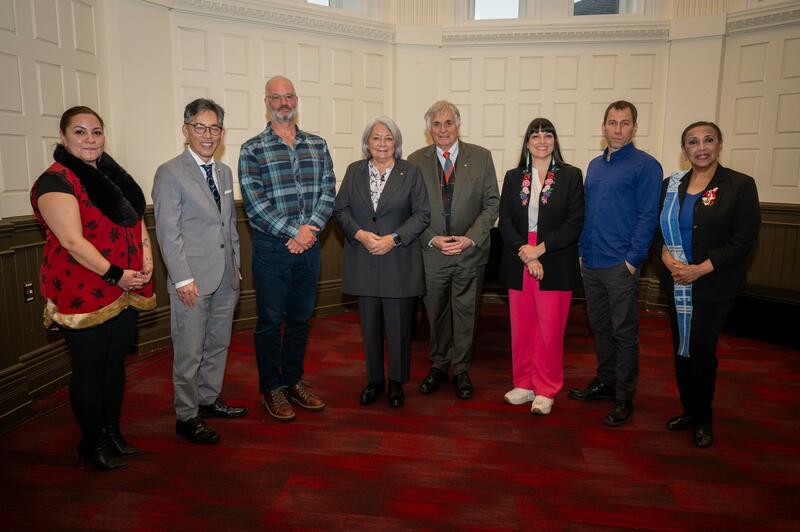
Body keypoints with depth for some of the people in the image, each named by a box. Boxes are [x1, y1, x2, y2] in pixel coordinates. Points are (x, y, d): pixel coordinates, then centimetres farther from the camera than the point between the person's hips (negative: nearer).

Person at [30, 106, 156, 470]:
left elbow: (135, 218, 15)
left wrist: (147, 257, -2)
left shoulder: (113, 176, 12)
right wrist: (115, 275, -21)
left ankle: (113, 432, 33)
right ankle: (93, 443, 23)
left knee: (115, 362, 16)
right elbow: (72, 241, -20)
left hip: (125, 290, 7)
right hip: (84, 293, -7)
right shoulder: (56, 181, -12)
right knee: (89, 368, 6)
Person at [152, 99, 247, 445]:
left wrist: (236, 266, 14)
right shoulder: (170, 173, -8)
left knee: (218, 345, 17)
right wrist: (183, 278, -17)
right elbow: (168, 231, -13)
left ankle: (209, 400, 33)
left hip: (225, 279, 7)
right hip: (192, 280, -7)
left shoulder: (224, 173, 13)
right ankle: (186, 417, 17)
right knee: (189, 353, 2)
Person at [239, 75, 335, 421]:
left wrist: (310, 229, -13)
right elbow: (255, 204, -11)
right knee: (270, 320, 6)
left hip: (308, 245, 4)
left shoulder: (317, 145, 8)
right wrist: (295, 231, -16)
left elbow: (328, 192, 2)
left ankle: (294, 382, 29)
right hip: (271, 248, -4)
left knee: (301, 317, 13)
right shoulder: (252, 150, -3)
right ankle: (272, 388, 21)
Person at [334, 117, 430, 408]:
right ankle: (374, 379, 25)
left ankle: (397, 381, 20)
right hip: (364, 261, 2)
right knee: (370, 325, 10)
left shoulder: (410, 172, 2)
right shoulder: (354, 171, 9)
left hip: (399, 262, -2)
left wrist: (394, 238, -13)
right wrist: (360, 234, -11)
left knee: (398, 325, 3)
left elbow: (422, 214, -2)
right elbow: (341, 209, 7)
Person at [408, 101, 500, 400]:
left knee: (466, 312, 8)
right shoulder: (416, 161, 1)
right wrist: (432, 239, -12)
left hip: (470, 251, 0)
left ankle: (462, 370, 23)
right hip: (431, 251, 1)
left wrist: (470, 238, -13)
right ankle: (439, 366, 30)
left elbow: (492, 204, -2)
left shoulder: (481, 157, 0)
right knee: (436, 312, 13)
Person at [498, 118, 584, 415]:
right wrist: (525, 253, -11)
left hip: (555, 266, -3)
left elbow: (574, 223, -5)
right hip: (518, 265, 3)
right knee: (521, 329, 9)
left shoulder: (571, 176, 1)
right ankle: (524, 385, 24)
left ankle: (546, 390, 17)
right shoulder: (513, 177, 10)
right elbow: (505, 221, 3)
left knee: (550, 331, 2)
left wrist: (541, 248, -15)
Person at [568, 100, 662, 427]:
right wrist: (582, 251, 11)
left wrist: (633, 260, -15)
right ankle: (605, 382, 31)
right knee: (600, 327, 16)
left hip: (621, 265, -6)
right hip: (591, 263, 6)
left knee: (624, 332, 2)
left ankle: (624, 397, 13)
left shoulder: (645, 166, -5)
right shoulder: (595, 165, 14)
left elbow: (648, 216, -10)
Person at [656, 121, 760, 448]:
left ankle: (704, 420, 20)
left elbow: (745, 238, -9)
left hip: (714, 286, -4)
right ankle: (689, 410, 27)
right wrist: (668, 258, -13)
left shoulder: (740, 185, -5)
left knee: (702, 351, 0)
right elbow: (658, 228, 7)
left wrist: (700, 269, -16)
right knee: (681, 349, 9)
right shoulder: (671, 184, 7)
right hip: (677, 283, 4)